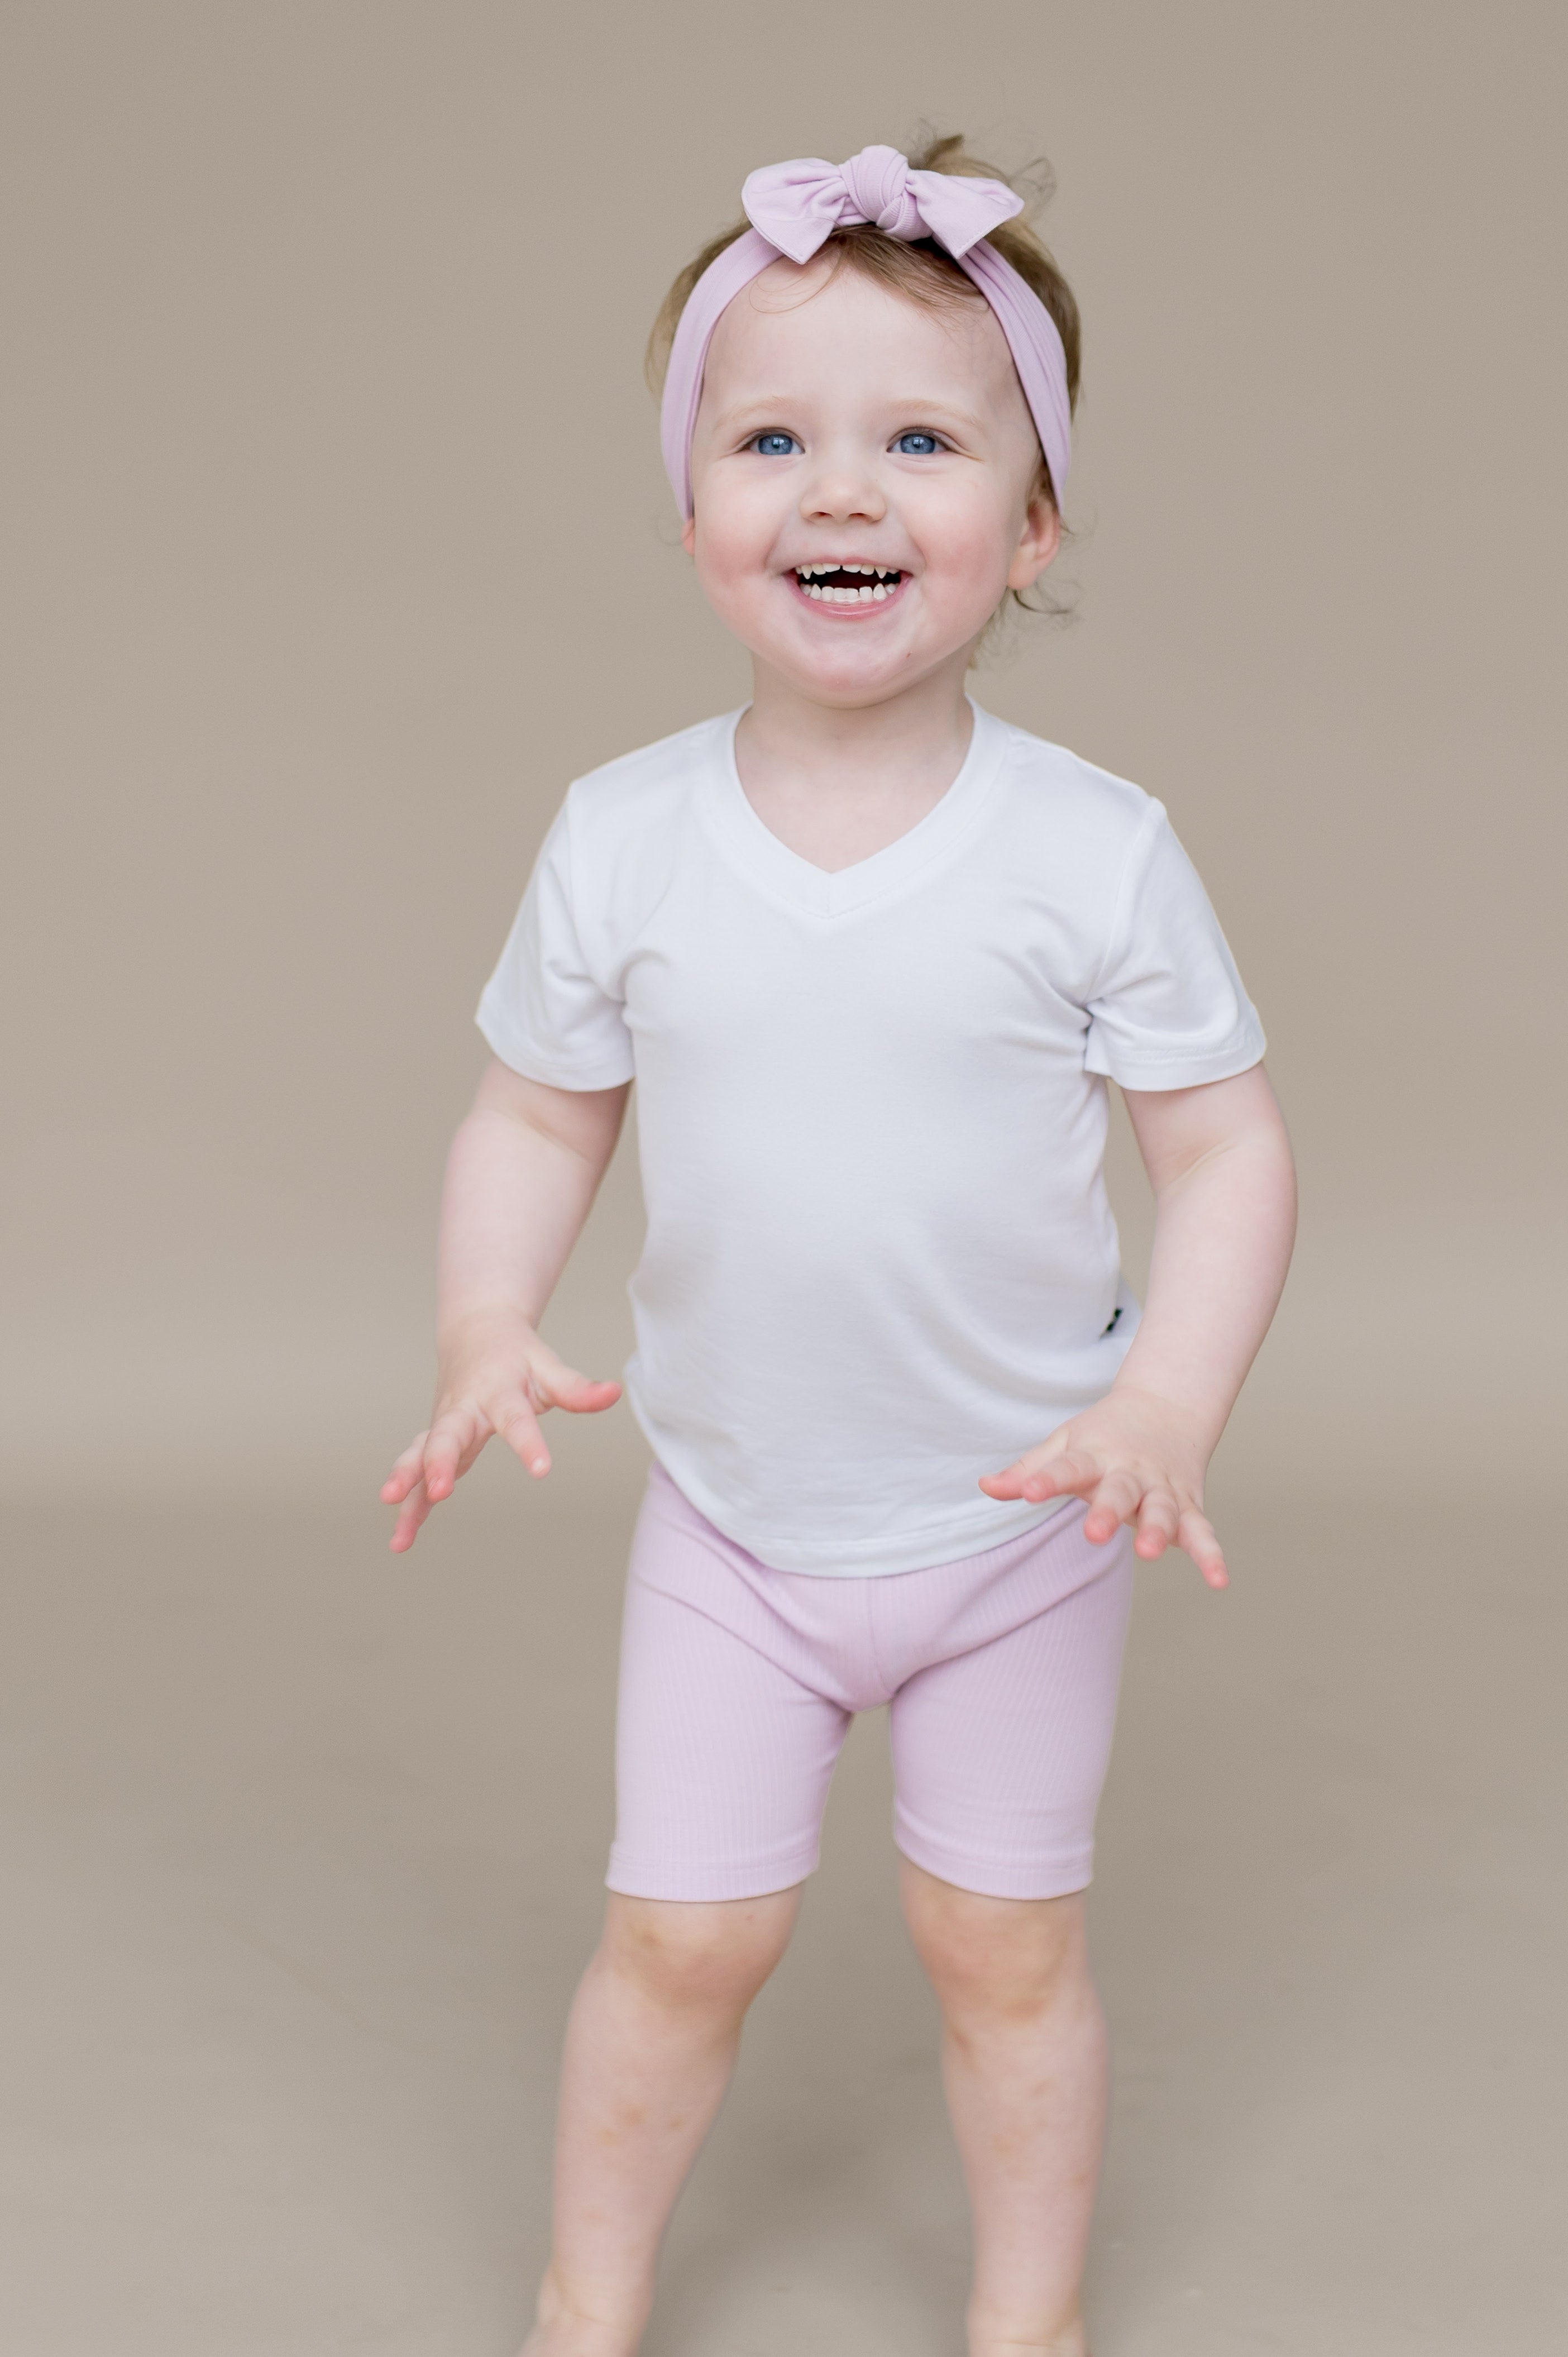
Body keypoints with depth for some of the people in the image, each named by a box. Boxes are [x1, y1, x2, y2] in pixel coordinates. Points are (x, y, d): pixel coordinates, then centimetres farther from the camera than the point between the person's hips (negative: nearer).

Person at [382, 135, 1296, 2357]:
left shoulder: (1097, 849, -15)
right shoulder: (620, 841, -11)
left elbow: (1228, 1148, -10)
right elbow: (538, 1114, 1)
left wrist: (1169, 1404, -24)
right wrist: (485, 1333, -16)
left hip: (1018, 1518, -1)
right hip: (732, 1521, 1)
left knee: (1004, 1945, 12)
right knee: (681, 1936, 10)